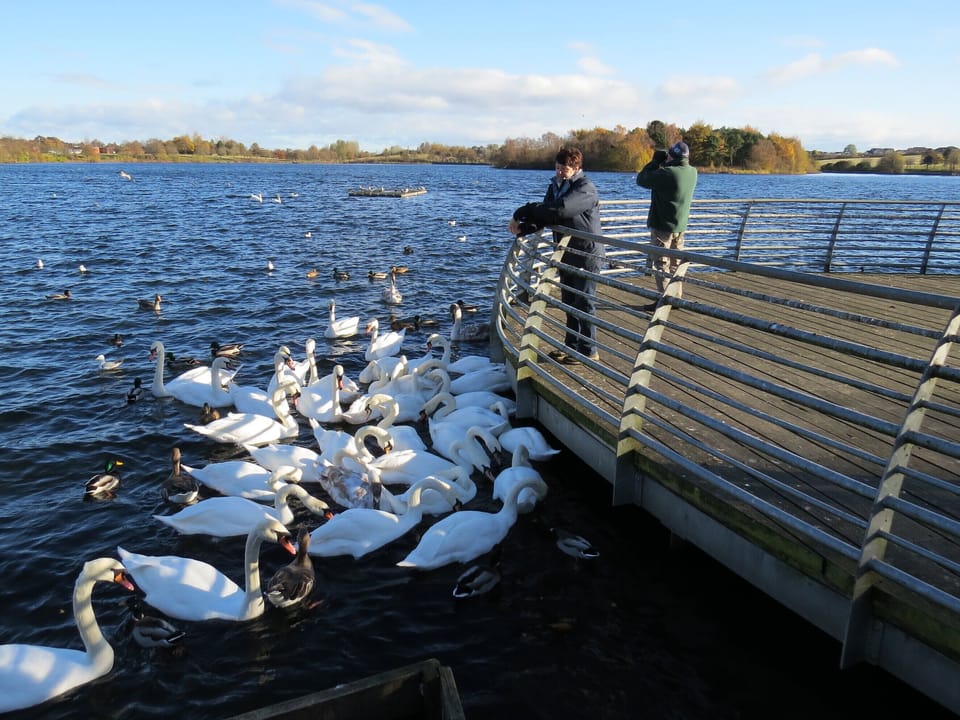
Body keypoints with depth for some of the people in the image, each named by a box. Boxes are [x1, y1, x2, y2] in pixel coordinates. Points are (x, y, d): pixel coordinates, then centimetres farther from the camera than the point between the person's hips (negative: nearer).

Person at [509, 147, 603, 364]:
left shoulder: (586, 188, -18)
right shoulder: (555, 186, 9)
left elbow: (559, 209, -32)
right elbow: (544, 215, 7)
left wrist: (523, 211, -25)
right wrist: (524, 227, -14)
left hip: (586, 254, -8)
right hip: (566, 253, 9)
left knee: (584, 303, -2)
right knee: (569, 302, 15)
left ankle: (588, 351, 8)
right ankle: (571, 346, 27)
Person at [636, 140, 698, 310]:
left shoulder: (666, 173, -23)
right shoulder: (692, 172, 0)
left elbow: (641, 180, -11)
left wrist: (656, 161, -2)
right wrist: (663, 163, 4)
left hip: (663, 226, -7)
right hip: (681, 226, 7)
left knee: (662, 264, 0)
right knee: (676, 264, 15)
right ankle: (676, 298, 22)